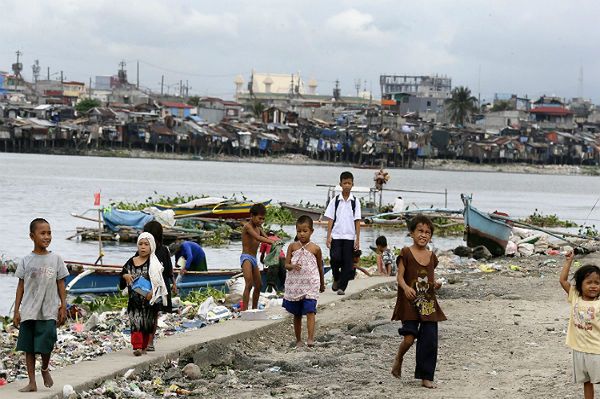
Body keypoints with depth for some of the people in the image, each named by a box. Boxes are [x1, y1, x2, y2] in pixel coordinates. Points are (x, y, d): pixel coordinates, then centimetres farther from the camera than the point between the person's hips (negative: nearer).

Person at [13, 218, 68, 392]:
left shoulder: (55, 259, 2)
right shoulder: (26, 261, 2)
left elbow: (61, 284, 5)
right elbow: (21, 286, 5)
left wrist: (63, 307, 1)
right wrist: (16, 311, 2)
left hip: (48, 312, -1)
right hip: (28, 311, 1)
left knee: (46, 345, -6)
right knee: (29, 347, 5)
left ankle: (45, 369, 25)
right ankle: (32, 382, 13)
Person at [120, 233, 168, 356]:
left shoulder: (154, 263, -2)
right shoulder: (131, 262, 8)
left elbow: (159, 281, -6)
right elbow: (123, 274, 17)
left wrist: (153, 292, -19)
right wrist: (125, 276, -7)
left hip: (150, 299, -1)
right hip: (134, 299, 1)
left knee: (147, 324, 5)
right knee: (136, 322, -12)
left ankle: (144, 346, 17)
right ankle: (137, 346, -19)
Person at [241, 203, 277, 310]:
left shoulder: (258, 228, 17)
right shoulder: (248, 226, -11)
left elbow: (266, 238, 9)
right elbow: (258, 238, -26)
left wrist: (275, 242, -12)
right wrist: (271, 241, -33)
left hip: (254, 259, 9)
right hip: (246, 258, -9)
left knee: (258, 285, 14)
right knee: (249, 284, -21)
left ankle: (254, 309, 25)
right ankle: (244, 310, -27)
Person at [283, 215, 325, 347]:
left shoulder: (315, 249, 0)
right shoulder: (293, 246, 3)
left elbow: (320, 267, 12)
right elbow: (286, 264, 2)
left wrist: (322, 284, 22)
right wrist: (293, 266, -22)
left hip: (311, 284, -2)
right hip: (294, 285, 2)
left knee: (310, 311, -16)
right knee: (297, 314, 11)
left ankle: (310, 338, -24)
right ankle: (298, 340, 21)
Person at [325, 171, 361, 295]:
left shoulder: (355, 202, 3)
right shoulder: (335, 200, 3)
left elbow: (357, 221, 2)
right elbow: (330, 219, 3)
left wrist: (357, 239, -2)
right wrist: (328, 236, -4)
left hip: (349, 237, 0)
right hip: (336, 236, 0)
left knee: (347, 263, -1)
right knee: (335, 258, -12)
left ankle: (342, 287, 6)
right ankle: (336, 279, 14)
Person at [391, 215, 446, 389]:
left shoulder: (432, 256, 10)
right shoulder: (406, 253, -4)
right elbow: (400, 276, -8)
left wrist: (436, 284, -5)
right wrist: (406, 288, -27)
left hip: (428, 303, 5)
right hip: (409, 302, -4)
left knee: (430, 340, 1)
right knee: (409, 338, -15)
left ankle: (426, 377, 11)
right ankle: (399, 359, 18)